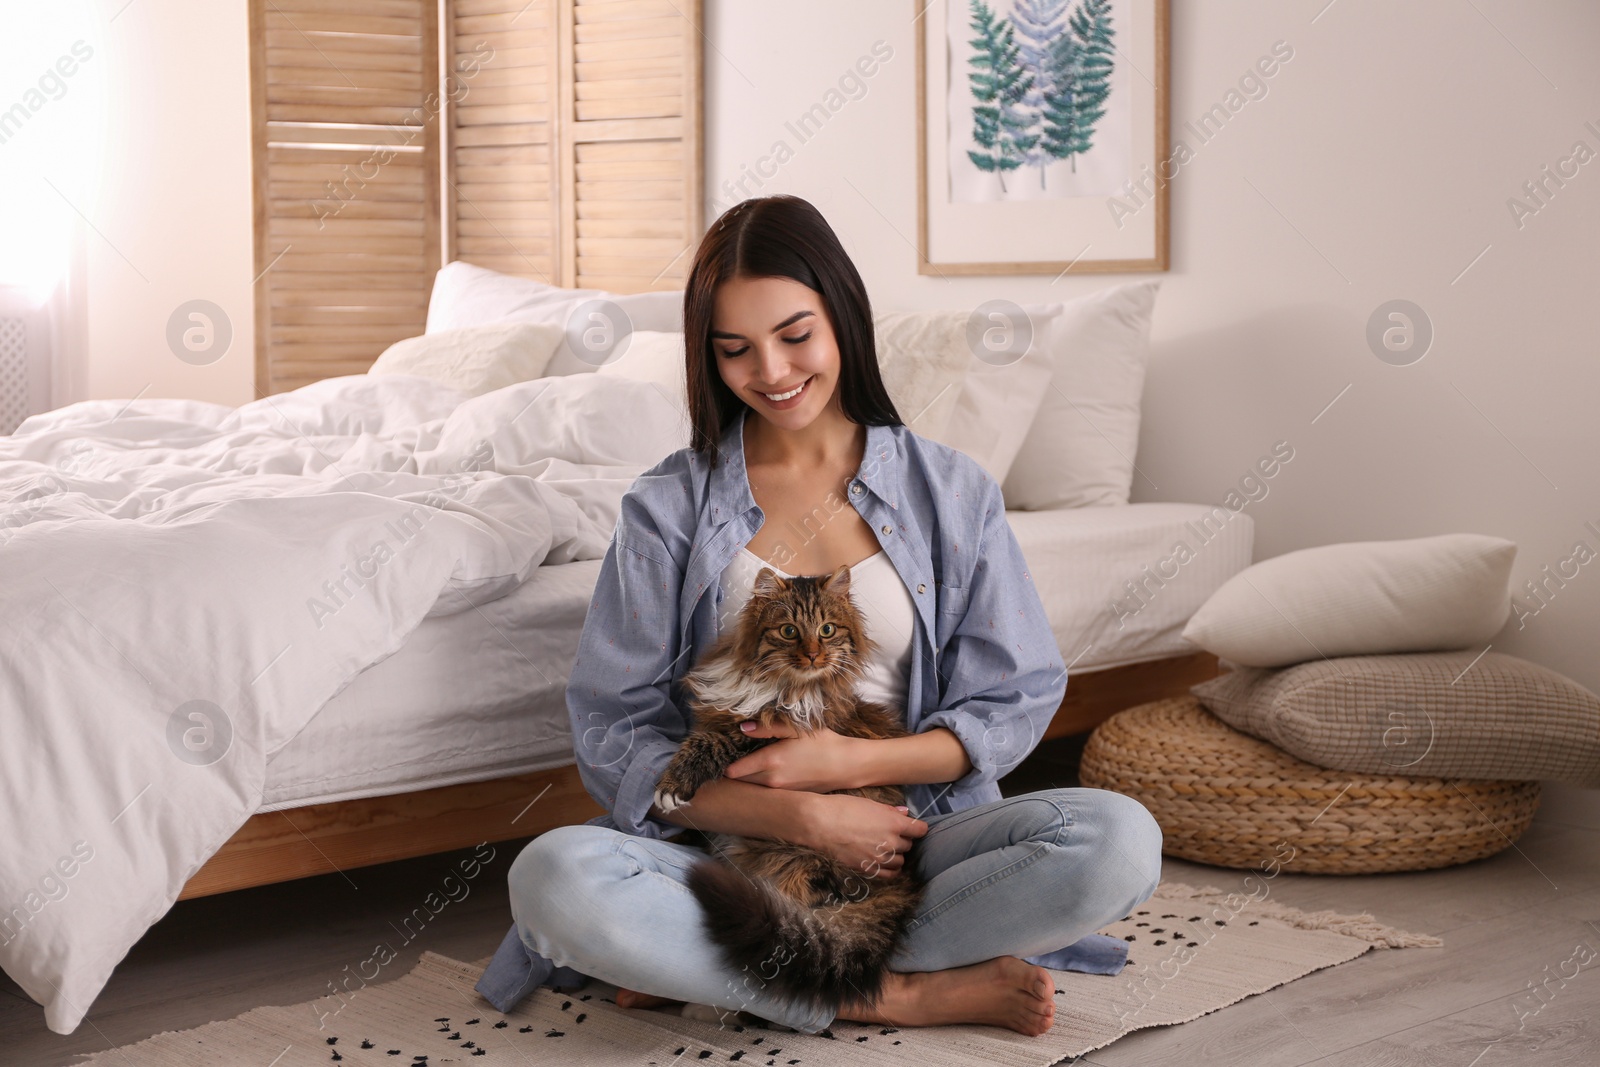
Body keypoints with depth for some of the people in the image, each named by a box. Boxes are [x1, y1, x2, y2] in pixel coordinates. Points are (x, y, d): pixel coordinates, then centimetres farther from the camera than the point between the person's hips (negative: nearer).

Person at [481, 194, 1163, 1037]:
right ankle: (904, 994, -23)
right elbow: (613, 738, -4)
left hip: (914, 831, 2)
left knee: (1120, 842, -27)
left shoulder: (951, 491, 6)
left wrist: (853, 761, -13)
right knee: (551, 876, -32)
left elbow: (1016, 702, 4)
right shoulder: (668, 508, 3)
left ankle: (707, 972, -21)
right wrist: (801, 816, -17)